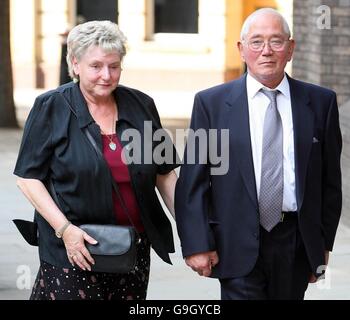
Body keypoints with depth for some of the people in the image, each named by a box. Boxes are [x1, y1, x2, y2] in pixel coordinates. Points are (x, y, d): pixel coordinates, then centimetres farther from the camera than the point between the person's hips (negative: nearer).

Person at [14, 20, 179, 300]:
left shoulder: (141, 106, 7)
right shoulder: (51, 108, -2)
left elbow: (165, 173, 13)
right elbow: (28, 177, -4)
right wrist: (64, 229, -14)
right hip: (73, 251, -3)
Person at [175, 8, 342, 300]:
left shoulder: (320, 102, 5)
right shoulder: (211, 103, 1)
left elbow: (330, 179, 10)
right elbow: (192, 182, 0)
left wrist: (324, 241, 9)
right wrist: (197, 245, -6)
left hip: (297, 243, 2)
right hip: (237, 245, -2)